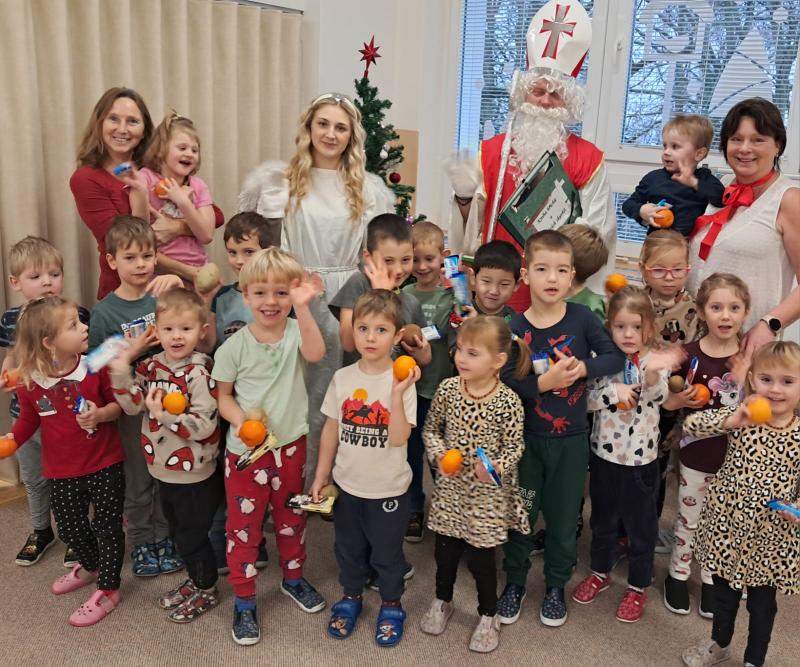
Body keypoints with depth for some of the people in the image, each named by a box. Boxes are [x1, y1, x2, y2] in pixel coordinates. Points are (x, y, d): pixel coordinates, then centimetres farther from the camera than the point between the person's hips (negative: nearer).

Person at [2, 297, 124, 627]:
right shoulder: (28, 382, -11)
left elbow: (118, 402, -5)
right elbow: (29, 420, 4)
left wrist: (101, 414, -25)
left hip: (104, 465, -2)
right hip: (61, 471, 3)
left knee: (107, 526, 6)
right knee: (71, 528, 20)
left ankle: (107, 589, 26)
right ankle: (90, 567, 51)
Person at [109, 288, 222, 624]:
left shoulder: (199, 372, -22)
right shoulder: (152, 366, -1)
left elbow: (205, 425, -25)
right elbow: (133, 406, -3)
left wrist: (166, 415, -33)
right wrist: (121, 374, -15)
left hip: (194, 474, -7)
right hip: (163, 470, 7)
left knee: (192, 536, 10)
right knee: (177, 532, 23)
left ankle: (207, 591, 32)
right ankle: (195, 580, 45)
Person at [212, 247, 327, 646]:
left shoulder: (296, 332, -7)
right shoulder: (234, 346, -10)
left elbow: (316, 354, -30)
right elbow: (223, 396, -2)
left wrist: (302, 308, -40)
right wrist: (241, 422, -20)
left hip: (291, 445, 2)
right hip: (245, 449, -2)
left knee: (291, 518, 21)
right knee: (244, 526, 8)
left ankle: (293, 578, 44)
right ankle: (244, 601, 26)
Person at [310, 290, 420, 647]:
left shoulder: (402, 381, -17)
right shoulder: (342, 378, -6)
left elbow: (398, 438, -24)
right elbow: (331, 430, 3)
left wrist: (398, 394, -33)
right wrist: (321, 476, 6)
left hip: (388, 489, -3)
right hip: (347, 484, 3)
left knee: (387, 552, 16)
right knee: (348, 548, 22)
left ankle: (391, 605, 40)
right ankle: (351, 597, 46)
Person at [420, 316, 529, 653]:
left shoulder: (508, 401, -19)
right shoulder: (447, 389, -10)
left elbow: (515, 447, -9)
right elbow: (431, 428, 3)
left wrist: (496, 467, -27)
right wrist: (439, 455, -14)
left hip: (487, 494, -3)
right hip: (450, 488, 3)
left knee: (481, 557, 11)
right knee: (445, 550, 19)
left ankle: (488, 616, 35)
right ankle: (442, 601, 46)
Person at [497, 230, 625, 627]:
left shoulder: (582, 317, -8)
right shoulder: (517, 327, -10)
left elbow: (616, 357, -6)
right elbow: (505, 382, -15)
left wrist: (583, 367, -21)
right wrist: (544, 382, -26)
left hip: (571, 438, 1)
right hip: (527, 437, 0)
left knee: (564, 516, 13)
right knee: (520, 514, 12)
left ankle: (556, 587, 35)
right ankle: (514, 583, 33)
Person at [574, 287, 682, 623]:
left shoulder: (656, 360, -13)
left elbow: (658, 396, -32)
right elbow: (586, 399, -8)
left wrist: (653, 373, -53)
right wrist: (613, 390, -25)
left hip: (641, 457, -3)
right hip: (603, 453, 3)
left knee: (640, 524, 12)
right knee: (602, 518, 20)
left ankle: (638, 586, 31)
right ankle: (600, 572, 40)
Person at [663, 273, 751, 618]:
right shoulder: (690, 355, -12)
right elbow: (666, 400, 0)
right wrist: (680, 399, -22)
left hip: (736, 457, 1)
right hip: (696, 455, -1)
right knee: (688, 520, 14)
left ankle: (711, 581, 37)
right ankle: (678, 576, 34)